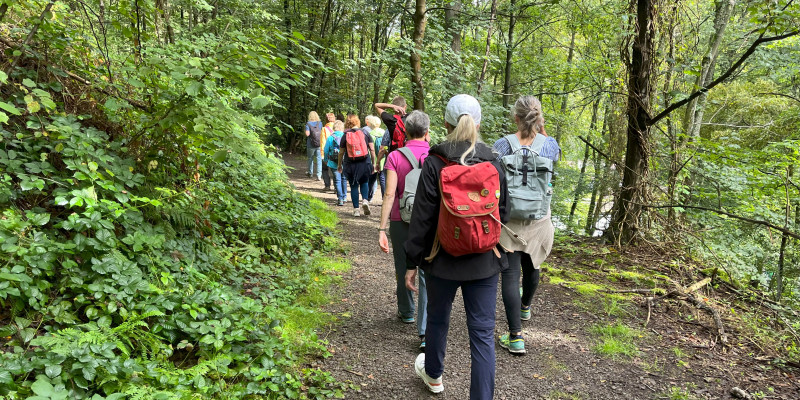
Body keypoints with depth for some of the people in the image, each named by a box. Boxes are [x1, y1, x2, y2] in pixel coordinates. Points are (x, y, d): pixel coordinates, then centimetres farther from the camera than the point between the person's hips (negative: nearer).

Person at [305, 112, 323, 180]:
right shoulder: (320, 123, -1)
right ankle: (319, 175, -7)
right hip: (319, 144, 1)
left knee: (310, 159, 18)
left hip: (311, 145, -1)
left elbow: (307, 134, -15)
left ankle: (310, 173, 32)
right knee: (319, 159, 1)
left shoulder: (308, 124, -7)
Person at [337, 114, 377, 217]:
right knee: (364, 182, 21)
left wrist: (339, 166, 17)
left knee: (354, 186, 9)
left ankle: (356, 209, 8)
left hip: (350, 165, -1)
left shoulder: (345, 136, -1)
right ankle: (365, 200, -3)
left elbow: (341, 153, 4)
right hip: (365, 163, 1)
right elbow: (372, 150, 0)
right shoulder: (365, 133, 2)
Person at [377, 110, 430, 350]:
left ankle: (406, 312, 41)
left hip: (401, 221, 1)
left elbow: (390, 194, -12)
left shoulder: (395, 157, -5)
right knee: (427, 275, 2)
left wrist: (382, 229, -10)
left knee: (403, 269, 20)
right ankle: (425, 332, -3)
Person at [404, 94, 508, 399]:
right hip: (485, 259, 1)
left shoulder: (435, 162, -11)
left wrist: (413, 261, -3)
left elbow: (422, 216, -11)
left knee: (438, 319, 22)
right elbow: (501, 212, 7)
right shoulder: (492, 162, -2)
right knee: (483, 332, 6)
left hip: (444, 258, -1)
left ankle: (433, 375, 46)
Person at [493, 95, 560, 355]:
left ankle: (516, 337, -4)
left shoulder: (502, 145, -11)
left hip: (508, 218, -3)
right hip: (538, 219, 3)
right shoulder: (549, 144, -7)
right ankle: (525, 307, 51)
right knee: (531, 266, 24)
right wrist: (542, 131, 9)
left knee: (510, 273, -1)